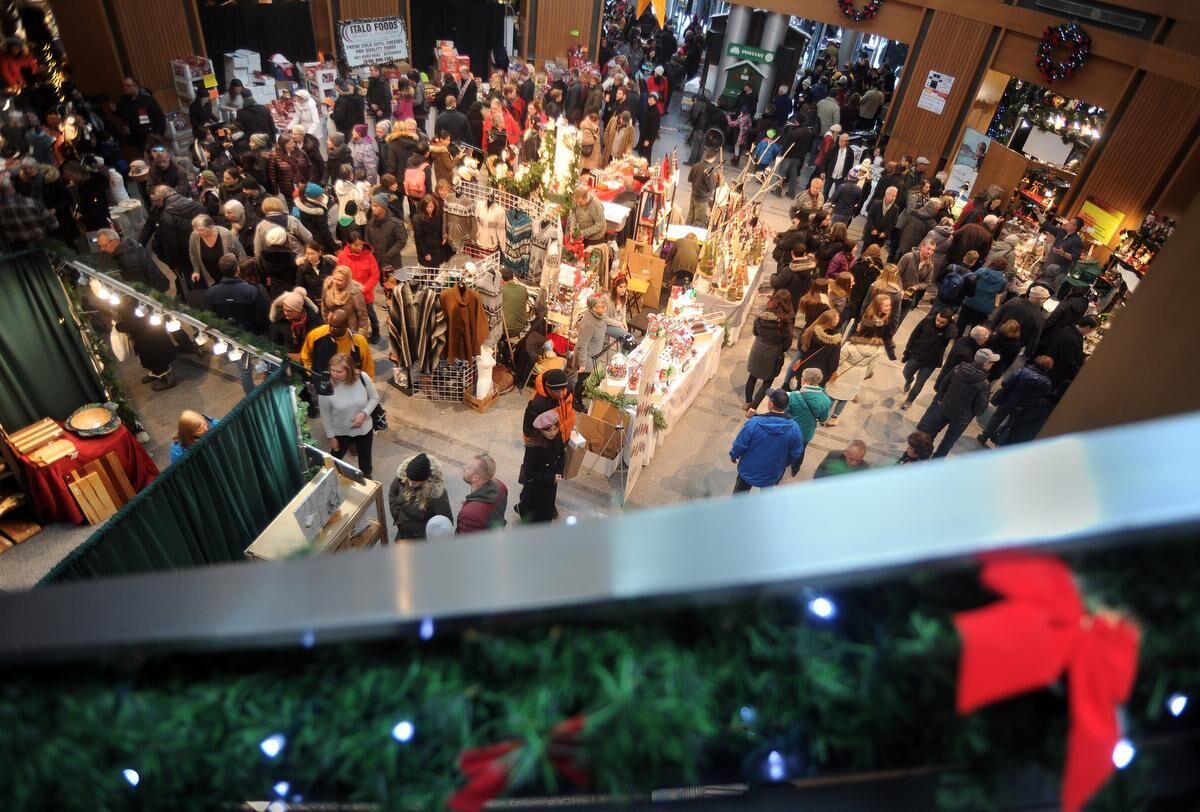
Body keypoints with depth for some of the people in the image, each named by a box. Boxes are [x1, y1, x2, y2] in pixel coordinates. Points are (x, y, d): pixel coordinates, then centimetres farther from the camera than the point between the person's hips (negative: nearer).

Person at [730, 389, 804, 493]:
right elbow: (795, 454, -9)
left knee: (740, 493, 27)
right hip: (772, 474, 1)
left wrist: (733, 455, 6)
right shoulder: (794, 429, -24)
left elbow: (739, 445, -18)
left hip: (748, 470, -1)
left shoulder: (753, 423, -31)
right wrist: (784, 464, 14)